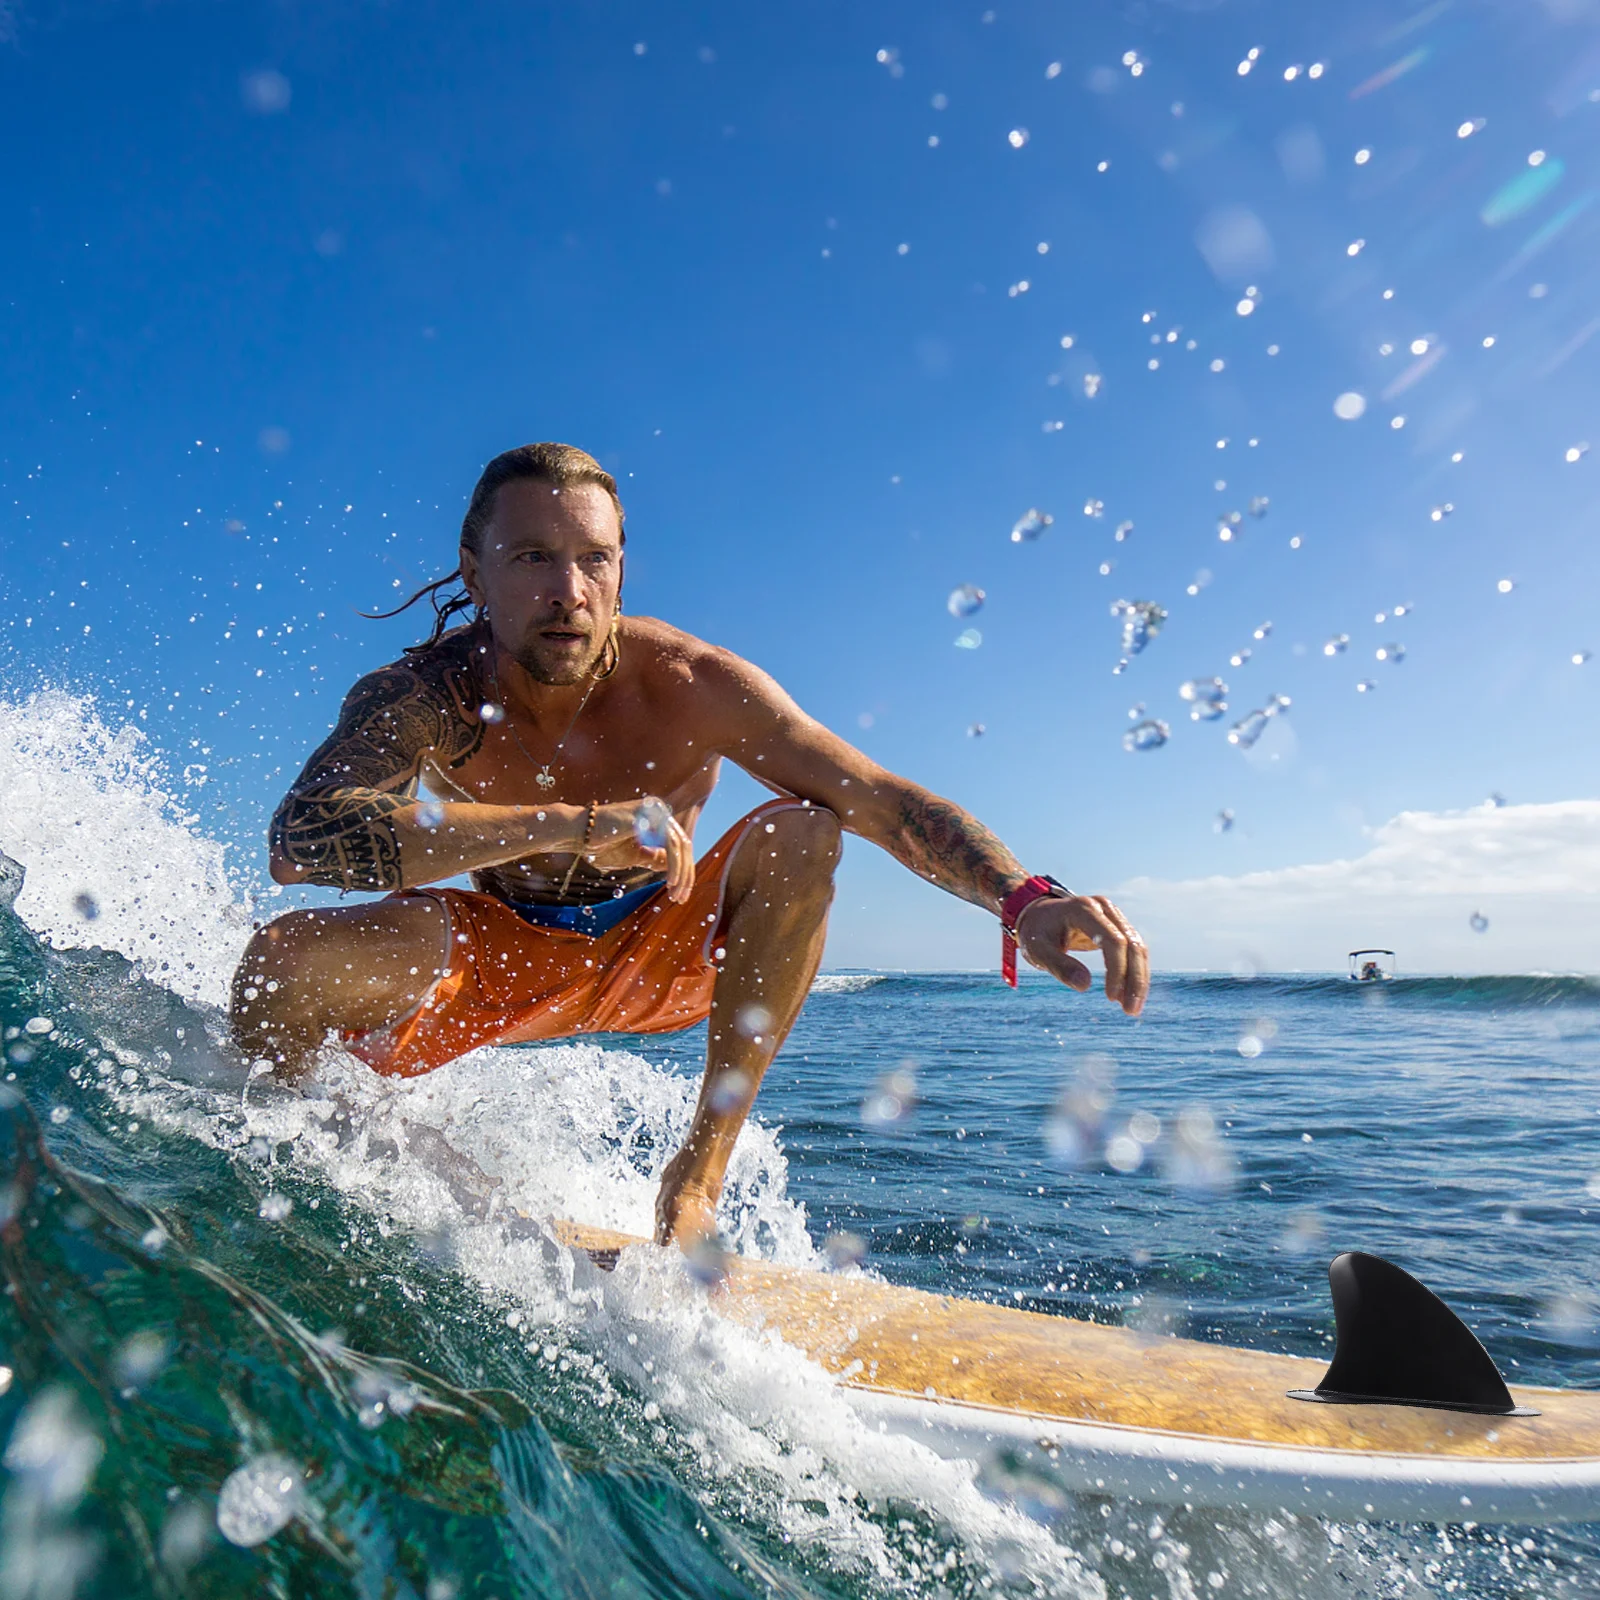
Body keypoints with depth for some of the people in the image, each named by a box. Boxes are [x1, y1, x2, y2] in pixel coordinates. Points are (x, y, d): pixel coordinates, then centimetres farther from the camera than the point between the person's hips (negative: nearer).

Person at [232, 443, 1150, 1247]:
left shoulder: (688, 686, -25)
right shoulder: (425, 699, -24)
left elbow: (887, 801, -28)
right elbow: (301, 841, -41)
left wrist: (1025, 900, -46)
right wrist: (572, 825, -50)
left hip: (660, 953, 1)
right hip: (504, 954, -1)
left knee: (799, 833, -28)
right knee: (284, 966, -29)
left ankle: (697, 1178, -16)